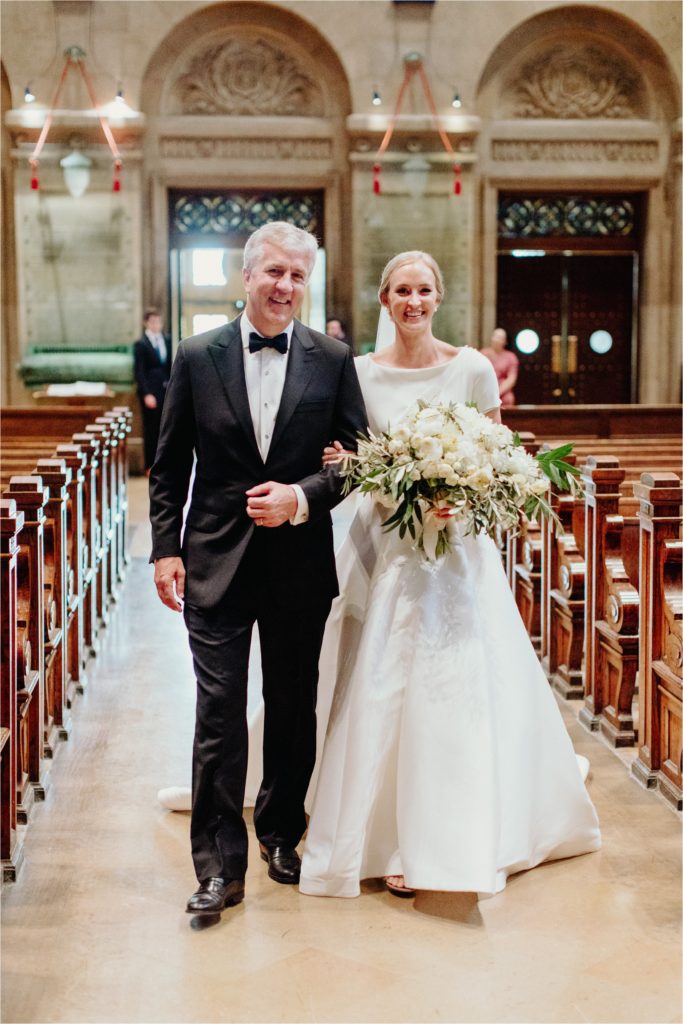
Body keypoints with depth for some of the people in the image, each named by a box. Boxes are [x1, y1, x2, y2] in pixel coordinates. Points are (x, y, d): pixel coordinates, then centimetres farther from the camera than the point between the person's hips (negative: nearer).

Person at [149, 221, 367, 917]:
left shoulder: (333, 360, 1)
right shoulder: (197, 358, 2)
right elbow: (169, 467, 4)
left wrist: (301, 497, -14)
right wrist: (166, 549, -3)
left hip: (300, 564, 1)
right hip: (216, 562, -1)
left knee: (293, 710, 13)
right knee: (219, 714, -2)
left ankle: (281, 834, 33)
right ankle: (220, 865, 5)